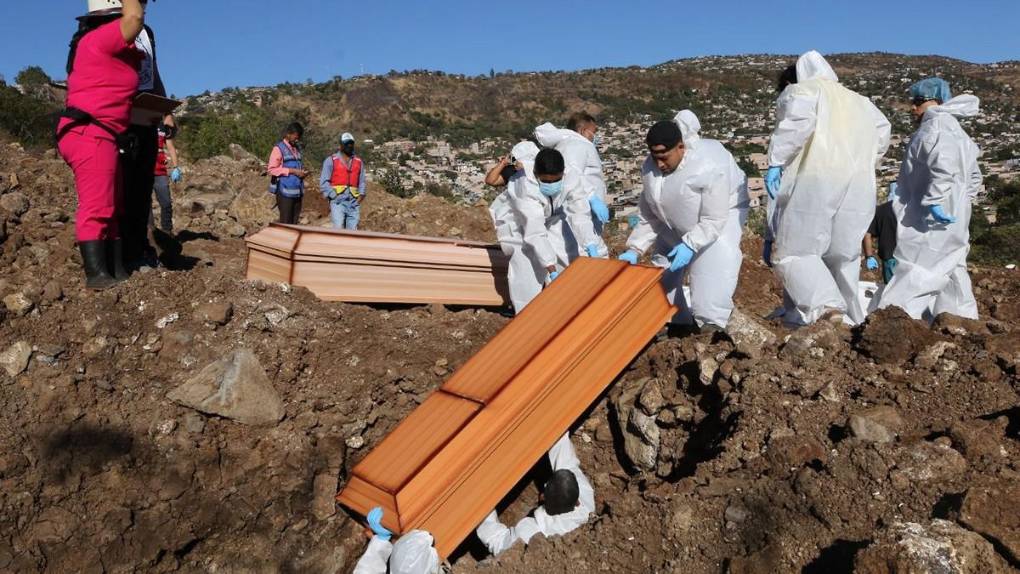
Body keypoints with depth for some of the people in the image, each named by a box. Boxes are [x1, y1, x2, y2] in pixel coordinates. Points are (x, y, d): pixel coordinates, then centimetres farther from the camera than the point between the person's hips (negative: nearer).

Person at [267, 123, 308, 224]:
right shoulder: (279, 148, -3)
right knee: (285, 223, -6)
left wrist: (302, 172, 8)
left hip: (297, 192, 7)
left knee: (294, 223, 6)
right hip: (285, 192, -6)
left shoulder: (297, 148, 18)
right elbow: (272, 169, -10)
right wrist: (292, 171, -15)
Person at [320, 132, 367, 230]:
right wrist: (333, 195, -10)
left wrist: (361, 194, 0)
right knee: (338, 227, -17)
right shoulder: (331, 161, 5)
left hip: (354, 202, 4)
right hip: (338, 201, -4)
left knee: (352, 230, 2)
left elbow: (362, 181, 18)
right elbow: (323, 182, 2)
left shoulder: (359, 162, 17)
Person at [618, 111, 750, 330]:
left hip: (721, 215, -6)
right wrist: (634, 249, -14)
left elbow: (713, 220, -29)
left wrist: (690, 245, -38)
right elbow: (648, 215, -7)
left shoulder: (709, 167, -35)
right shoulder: (651, 167, -16)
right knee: (663, 276, 10)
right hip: (676, 225, 6)